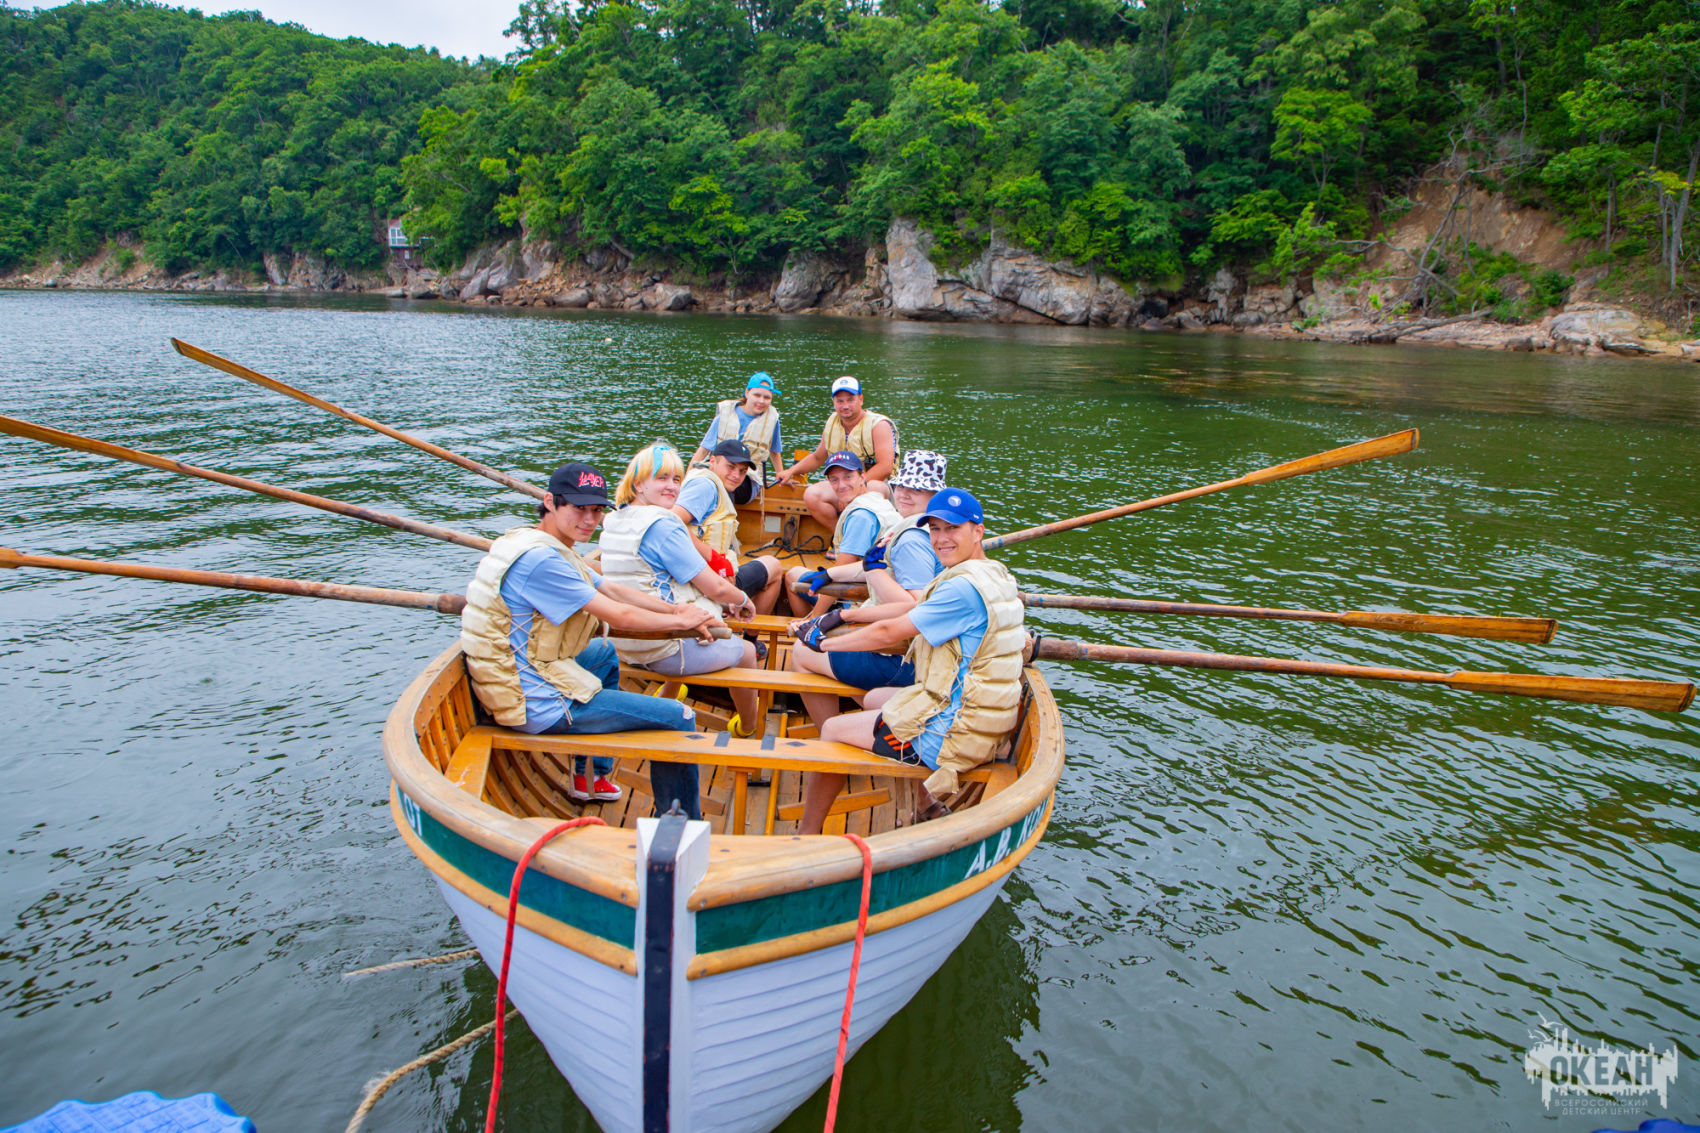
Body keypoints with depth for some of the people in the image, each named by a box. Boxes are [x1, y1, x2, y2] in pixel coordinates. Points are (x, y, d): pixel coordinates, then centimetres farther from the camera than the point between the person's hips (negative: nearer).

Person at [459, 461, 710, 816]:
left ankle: (588, 776, 41)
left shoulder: (555, 549, 10)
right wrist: (682, 621, -6)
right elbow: (618, 617, -20)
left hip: (519, 678, 11)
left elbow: (615, 590, 14)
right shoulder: (539, 559, -23)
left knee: (605, 653, 39)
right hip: (539, 705, -11)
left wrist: (676, 608, 3)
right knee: (679, 719, -10)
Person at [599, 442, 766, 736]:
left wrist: (725, 601, 16)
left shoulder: (613, 522, 6)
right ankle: (748, 729, 37)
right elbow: (716, 588, -20)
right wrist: (742, 600, 3)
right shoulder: (662, 526, -22)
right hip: (665, 650, -9)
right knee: (745, 652, 19)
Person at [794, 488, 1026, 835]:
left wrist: (824, 643, -7)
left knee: (832, 730, 3)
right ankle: (925, 802, 25)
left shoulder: (964, 588, -23)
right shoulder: (999, 576, 7)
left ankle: (806, 837, 15)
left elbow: (888, 633, -19)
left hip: (951, 734, -10)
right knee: (874, 698, 29)